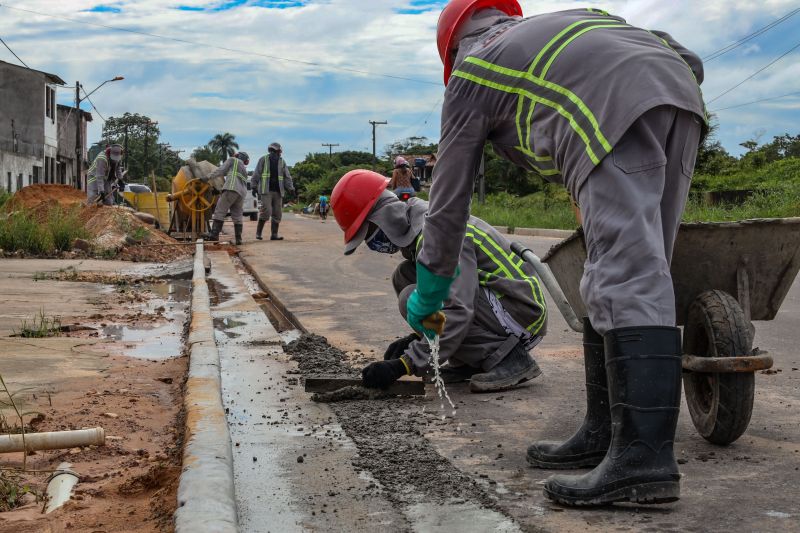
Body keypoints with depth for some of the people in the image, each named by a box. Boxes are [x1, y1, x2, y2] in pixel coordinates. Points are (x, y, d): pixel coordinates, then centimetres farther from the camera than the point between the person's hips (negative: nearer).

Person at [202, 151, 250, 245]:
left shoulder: (232, 160, 15)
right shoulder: (244, 170, 34)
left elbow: (221, 170, 3)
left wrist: (208, 177, 0)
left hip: (232, 189, -7)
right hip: (242, 193, 7)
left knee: (220, 211, -11)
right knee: (237, 216, 9)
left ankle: (214, 234, -20)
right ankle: (238, 239, 2)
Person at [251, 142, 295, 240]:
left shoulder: (282, 162, 12)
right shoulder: (263, 160, 3)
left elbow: (287, 177, 8)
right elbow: (256, 175, 3)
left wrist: (291, 188, -4)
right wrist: (254, 187, -2)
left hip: (278, 191, 4)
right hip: (266, 191, -4)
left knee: (277, 214, 2)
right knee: (266, 211, -16)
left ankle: (274, 234, 7)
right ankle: (258, 232, -5)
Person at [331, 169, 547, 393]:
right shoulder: (417, 227, 9)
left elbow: (457, 312, -31)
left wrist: (403, 365, -29)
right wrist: (417, 337, 10)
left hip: (524, 313, -10)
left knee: (414, 298, -20)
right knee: (404, 276, 5)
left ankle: (508, 359, -12)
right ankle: (471, 362, 7)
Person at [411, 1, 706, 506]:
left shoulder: (470, 73, 22)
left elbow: (449, 196, 25)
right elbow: (686, 59, 27)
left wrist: (429, 289, 34)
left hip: (617, 113, -7)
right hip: (683, 96, 7)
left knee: (627, 280, -14)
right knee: (625, 274, 10)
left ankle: (644, 457, -22)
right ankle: (605, 434, 14)